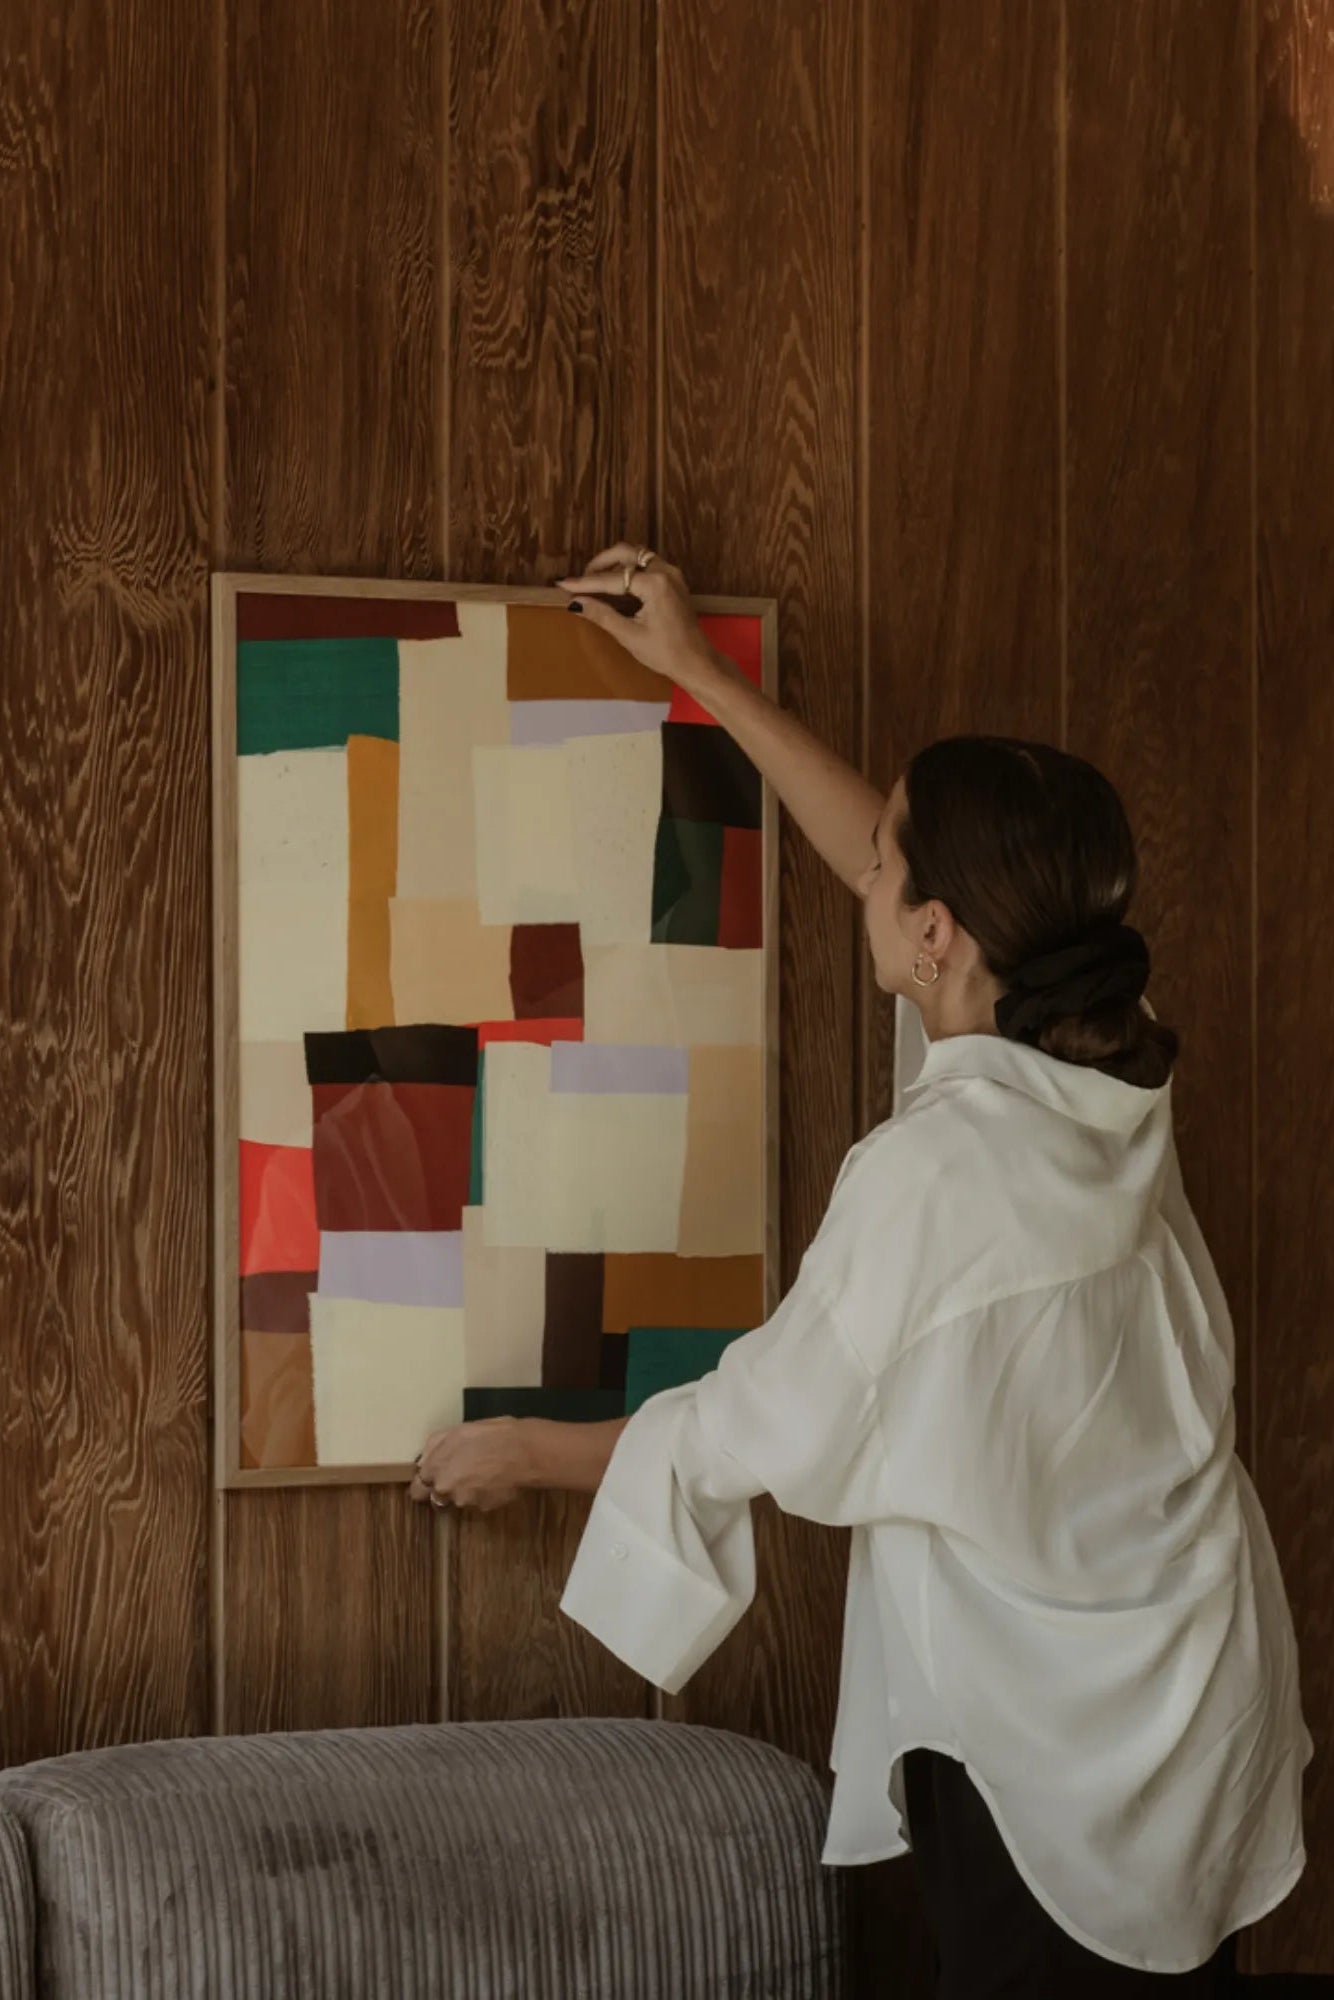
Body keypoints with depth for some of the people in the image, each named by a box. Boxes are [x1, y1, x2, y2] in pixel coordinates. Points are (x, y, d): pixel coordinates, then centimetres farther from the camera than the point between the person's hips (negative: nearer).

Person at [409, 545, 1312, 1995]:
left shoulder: (931, 1170, -24)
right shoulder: (1112, 1078, -3)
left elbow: (767, 1432, -12)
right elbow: (907, 871, 11)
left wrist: (525, 1455, 3)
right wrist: (703, 675, 18)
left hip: (1044, 1745, -7)